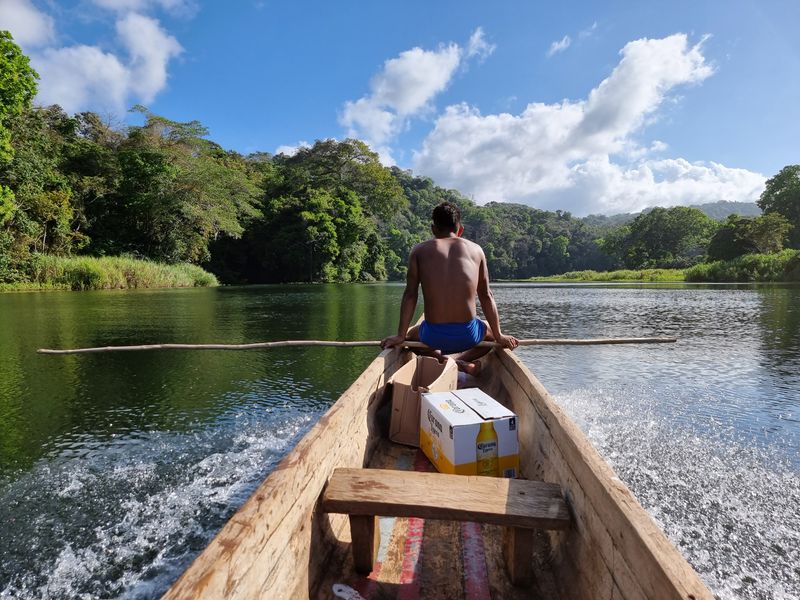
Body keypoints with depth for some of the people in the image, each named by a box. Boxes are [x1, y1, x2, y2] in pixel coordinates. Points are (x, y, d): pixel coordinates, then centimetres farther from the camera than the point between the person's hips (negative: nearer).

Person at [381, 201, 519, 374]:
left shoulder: (420, 250, 5)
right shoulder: (475, 250, 7)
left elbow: (410, 295, -1)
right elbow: (486, 296, 7)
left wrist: (401, 336, 5)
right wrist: (499, 336, 15)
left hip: (433, 336, 1)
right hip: (468, 336, 0)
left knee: (411, 334, 36)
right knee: (490, 332, 35)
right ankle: (457, 358, 2)